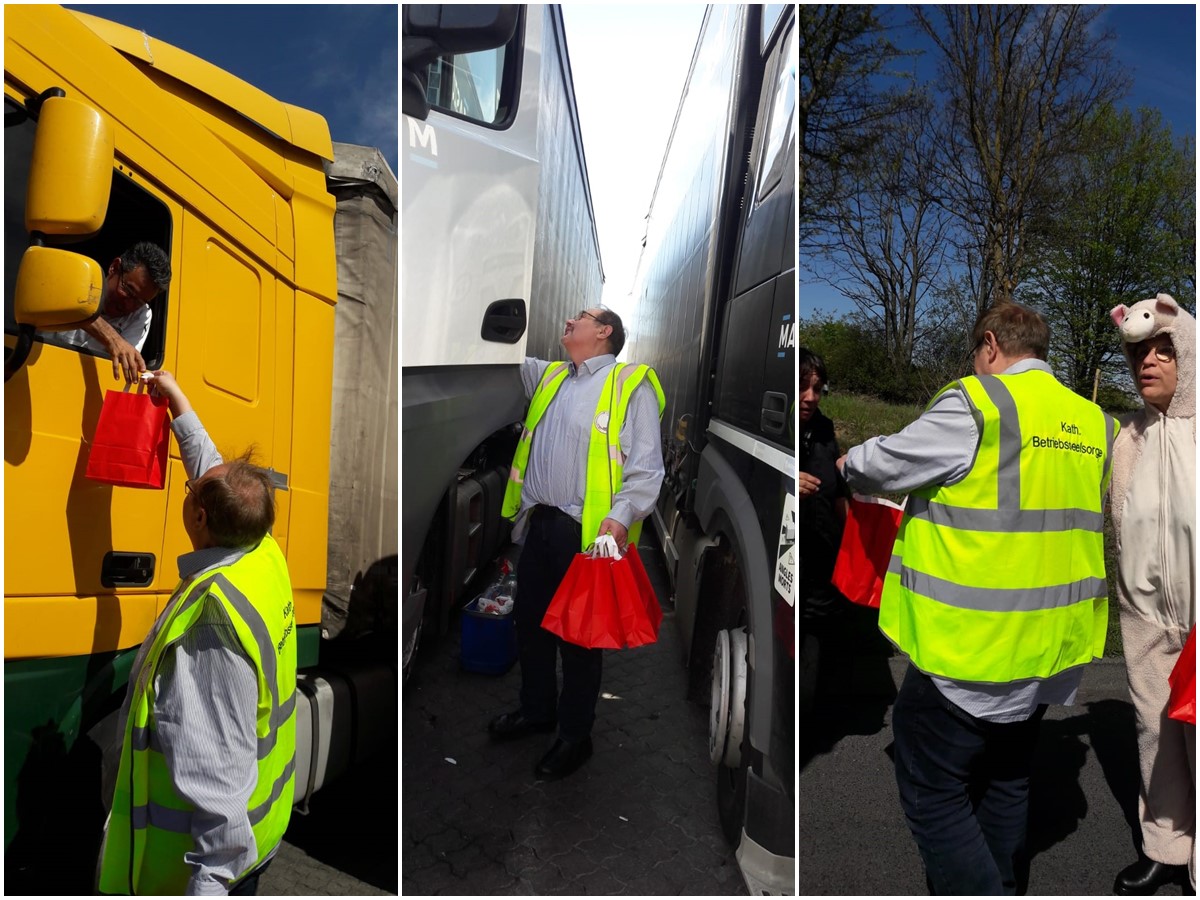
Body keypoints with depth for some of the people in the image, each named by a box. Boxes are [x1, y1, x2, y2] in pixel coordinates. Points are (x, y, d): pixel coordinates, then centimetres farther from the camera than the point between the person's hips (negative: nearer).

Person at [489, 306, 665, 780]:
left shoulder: (630, 383, -5)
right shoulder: (548, 376, 16)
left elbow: (647, 463, -12)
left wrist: (621, 516, -23)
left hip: (588, 531, -7)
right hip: (539, 523, 7)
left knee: (579, 635, 6)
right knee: (531, 622, 18)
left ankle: (575, 736, 25)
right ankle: (536, 709, 40)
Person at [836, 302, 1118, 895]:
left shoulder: (975, 404, -15)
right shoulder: (1094, 422, 9)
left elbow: (880, 466, -10)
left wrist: (846, 464, 13)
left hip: (971, 649, -8)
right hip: (1051, 646, 8)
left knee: (933, 794, 2)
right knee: (1005, 781, 23)